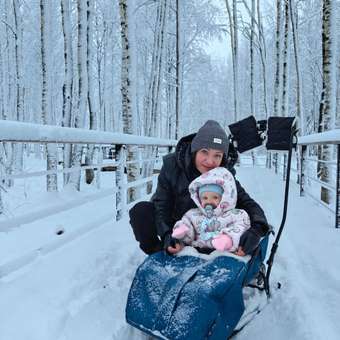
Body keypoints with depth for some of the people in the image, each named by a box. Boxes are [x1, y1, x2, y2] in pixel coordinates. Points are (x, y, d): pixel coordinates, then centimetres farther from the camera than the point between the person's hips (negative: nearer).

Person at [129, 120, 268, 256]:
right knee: (141, 211, -29)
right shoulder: (172, 165, -23)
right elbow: (161, 204, -25)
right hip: (171, 227, -2)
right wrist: (166, 235, -43)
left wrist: (256, 229, -44)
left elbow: (248, 203, -22)